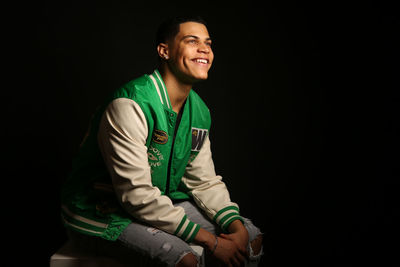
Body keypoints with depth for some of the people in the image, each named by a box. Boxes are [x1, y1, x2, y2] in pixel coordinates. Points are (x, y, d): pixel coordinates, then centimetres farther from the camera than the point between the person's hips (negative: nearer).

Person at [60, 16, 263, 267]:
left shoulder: (199, 111, 1)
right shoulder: (129, 105, -25)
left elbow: (204, 181, 4)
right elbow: (136, 194, -27)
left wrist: (236, 226, -13)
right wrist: (209, 241, -24)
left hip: (160, 203, 8)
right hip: (103, 211, -7)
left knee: (252, 238, 1)